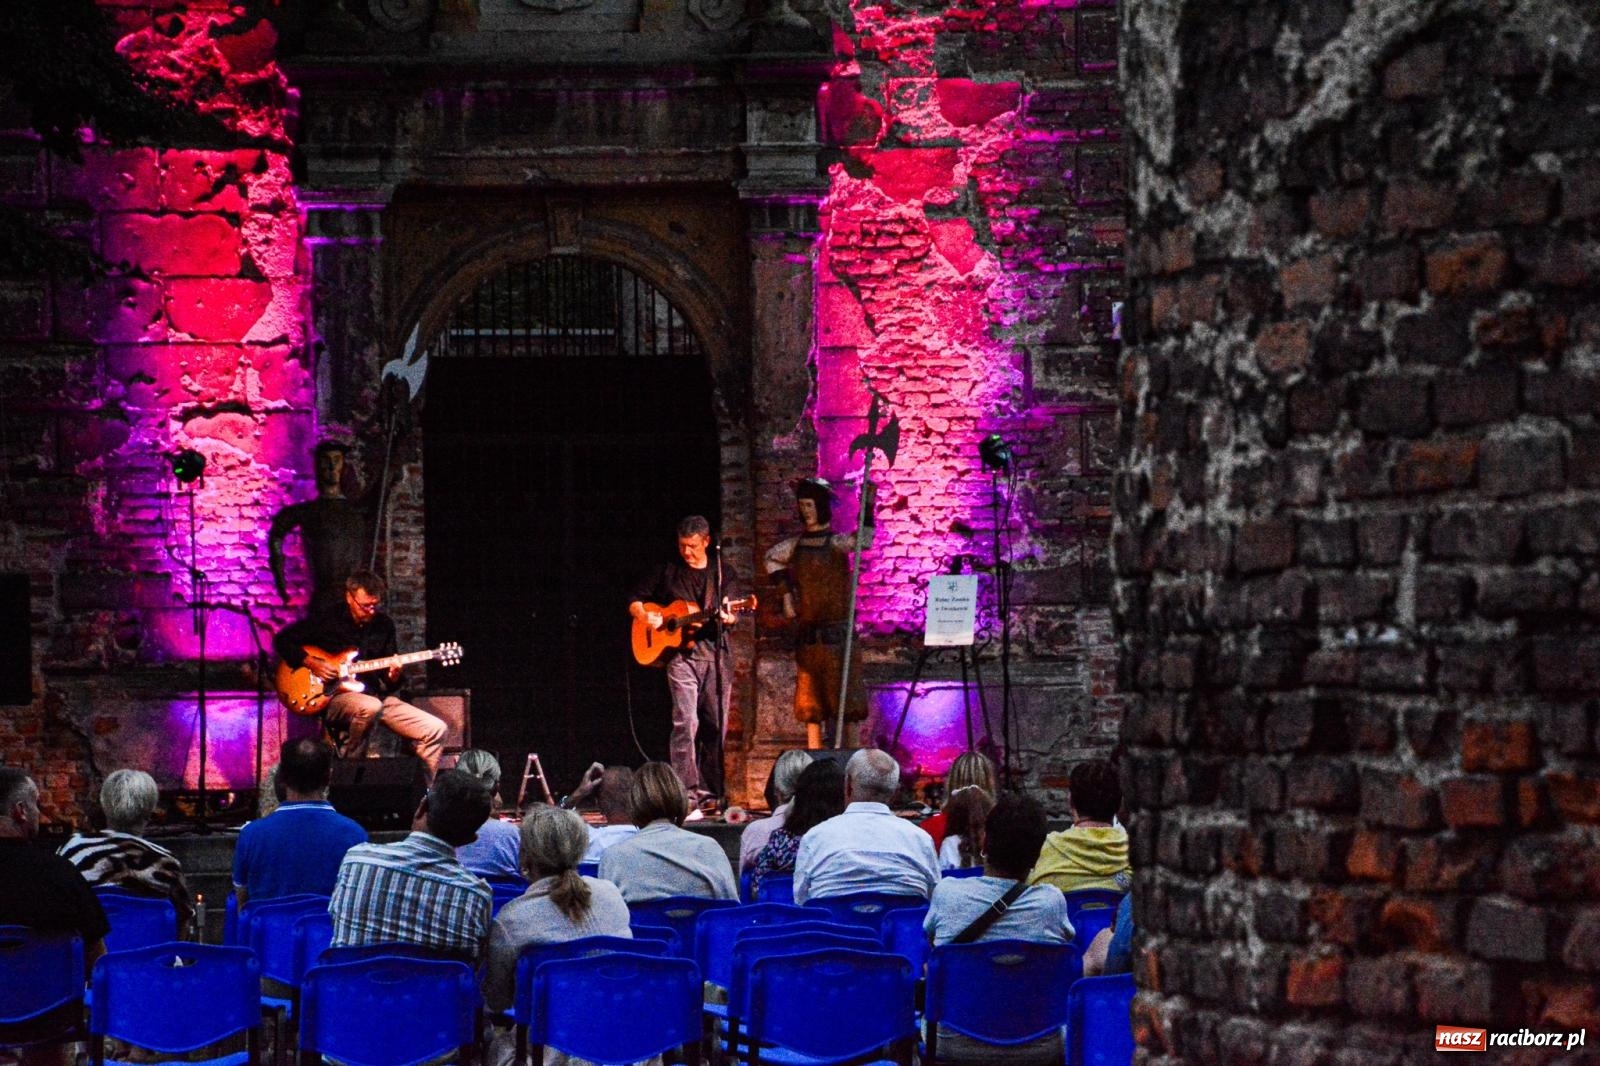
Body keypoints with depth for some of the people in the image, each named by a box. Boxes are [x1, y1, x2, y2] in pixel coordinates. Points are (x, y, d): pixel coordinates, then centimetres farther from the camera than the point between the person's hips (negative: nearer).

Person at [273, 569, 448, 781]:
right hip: (336, 697, -5)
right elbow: (283, 640, 2)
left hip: (375, 695, 5)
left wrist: (393, 678, -11)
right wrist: (310, 663, -11)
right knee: (369, 707, -41)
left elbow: (387, 684, 13)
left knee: (435, 730, -11)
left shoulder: (384, 625, 10)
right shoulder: (327, 619, -3)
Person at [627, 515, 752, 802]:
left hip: (717, 652, 2)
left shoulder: (724, 573, 11)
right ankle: (686, 792, -20)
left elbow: (734, 612, 2)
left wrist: (728, 617, -21)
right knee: (686, 721, -15)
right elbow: (634, 601, 16)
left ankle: (708, 790, 12)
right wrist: (645, 617, -5)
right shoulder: (667, 573, 10)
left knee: (716, 725, 3)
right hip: (681, 654, -2)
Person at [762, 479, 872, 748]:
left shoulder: (836, 543, -6)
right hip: (808, 632, 5)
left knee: (846, 704, -7)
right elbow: (772, 558, 30)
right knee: (811, 705, 6)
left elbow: (864, 539, -27)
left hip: (838, 632, -5)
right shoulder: (795, 546, 10)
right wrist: (786, 592, 19)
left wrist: (868, 504, -36)